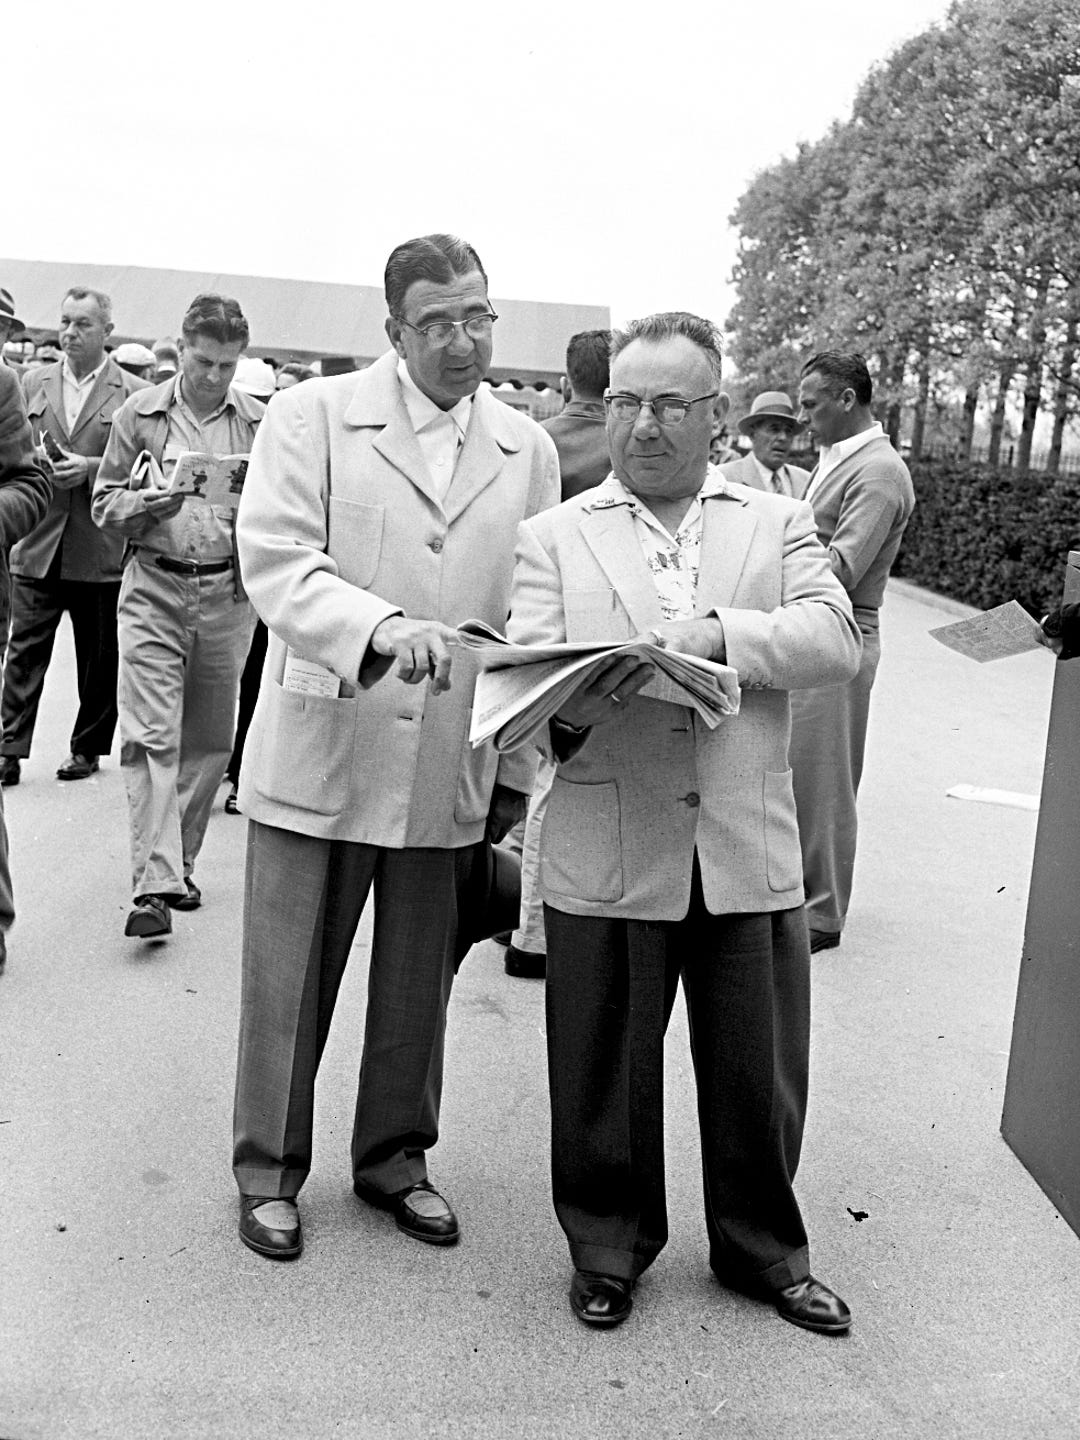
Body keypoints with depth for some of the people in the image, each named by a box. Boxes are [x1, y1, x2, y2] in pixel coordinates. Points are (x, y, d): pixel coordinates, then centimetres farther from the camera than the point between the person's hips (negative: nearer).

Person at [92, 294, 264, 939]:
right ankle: (154, 886, -11)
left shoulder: (262, 422, 5)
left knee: (210, 739, 9)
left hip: (229, 595, 1)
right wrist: (146, 505, -13)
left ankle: (179, 864, 24)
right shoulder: (140, 414, 5)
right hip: (155, 590, -1)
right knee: (151, 736, -9)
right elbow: (104, 503, 7)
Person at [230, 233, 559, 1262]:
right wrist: (383, 626, -30)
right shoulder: (313, 416, -2)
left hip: (450, 770, 3)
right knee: (288, 980, 7)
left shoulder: (528, 451, 8)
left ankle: (395, 1158, 34)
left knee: (419, 981, 14)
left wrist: (517, 769, 8)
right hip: (321, 754, -3)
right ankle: (269, 1171, 26)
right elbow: (276, 562, -13)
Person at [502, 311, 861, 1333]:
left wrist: (715, 632, -17)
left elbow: (834, 641, -3)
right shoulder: (554, 537, 9)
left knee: (759, 1069, 12)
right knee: (603, 1070, 9)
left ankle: (763, 1250, 35)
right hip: (609, 854, -1)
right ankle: (607, 1249, 32)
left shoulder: (777, 525, 11)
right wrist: (568, 715, -25)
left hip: (749, 852, 1)